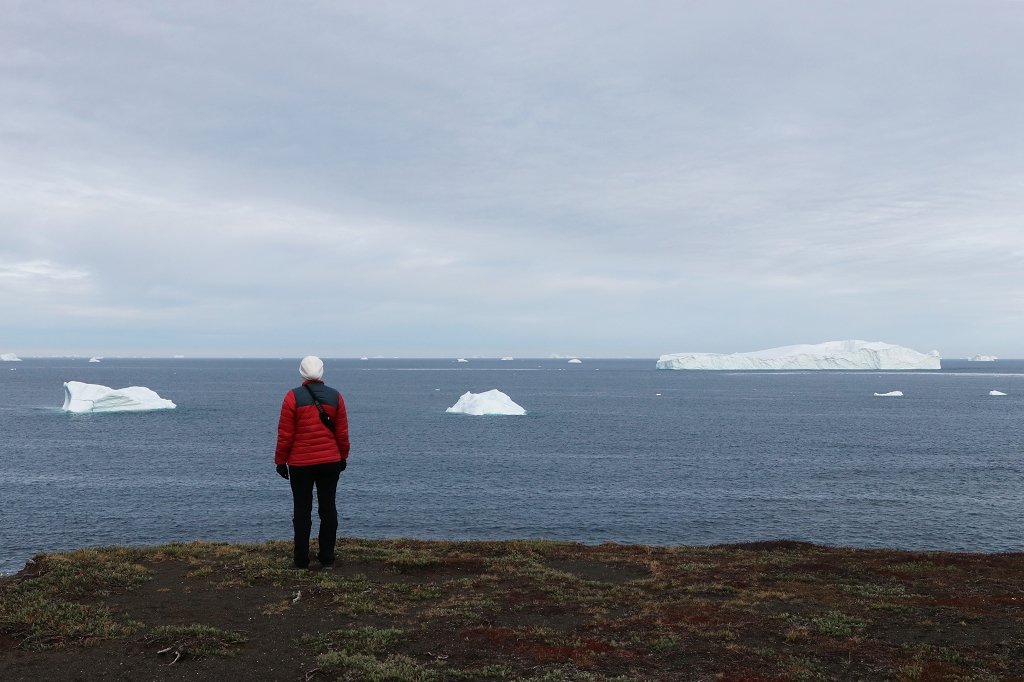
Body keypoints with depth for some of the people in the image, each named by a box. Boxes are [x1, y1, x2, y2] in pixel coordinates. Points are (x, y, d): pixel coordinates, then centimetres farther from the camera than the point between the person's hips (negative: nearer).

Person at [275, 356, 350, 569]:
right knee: (328, 508, 8)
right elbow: (342, 432, 4)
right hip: (330, 462, 2)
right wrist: (343, 456, 17)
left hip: (300, 463, -2)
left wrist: (280, 461, 2)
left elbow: (285, 433, -7)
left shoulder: (293, 397, -7)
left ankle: (301, 561, 7)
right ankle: (327, 559, 10)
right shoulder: (335, 396, 2)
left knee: (302, 510, 4)